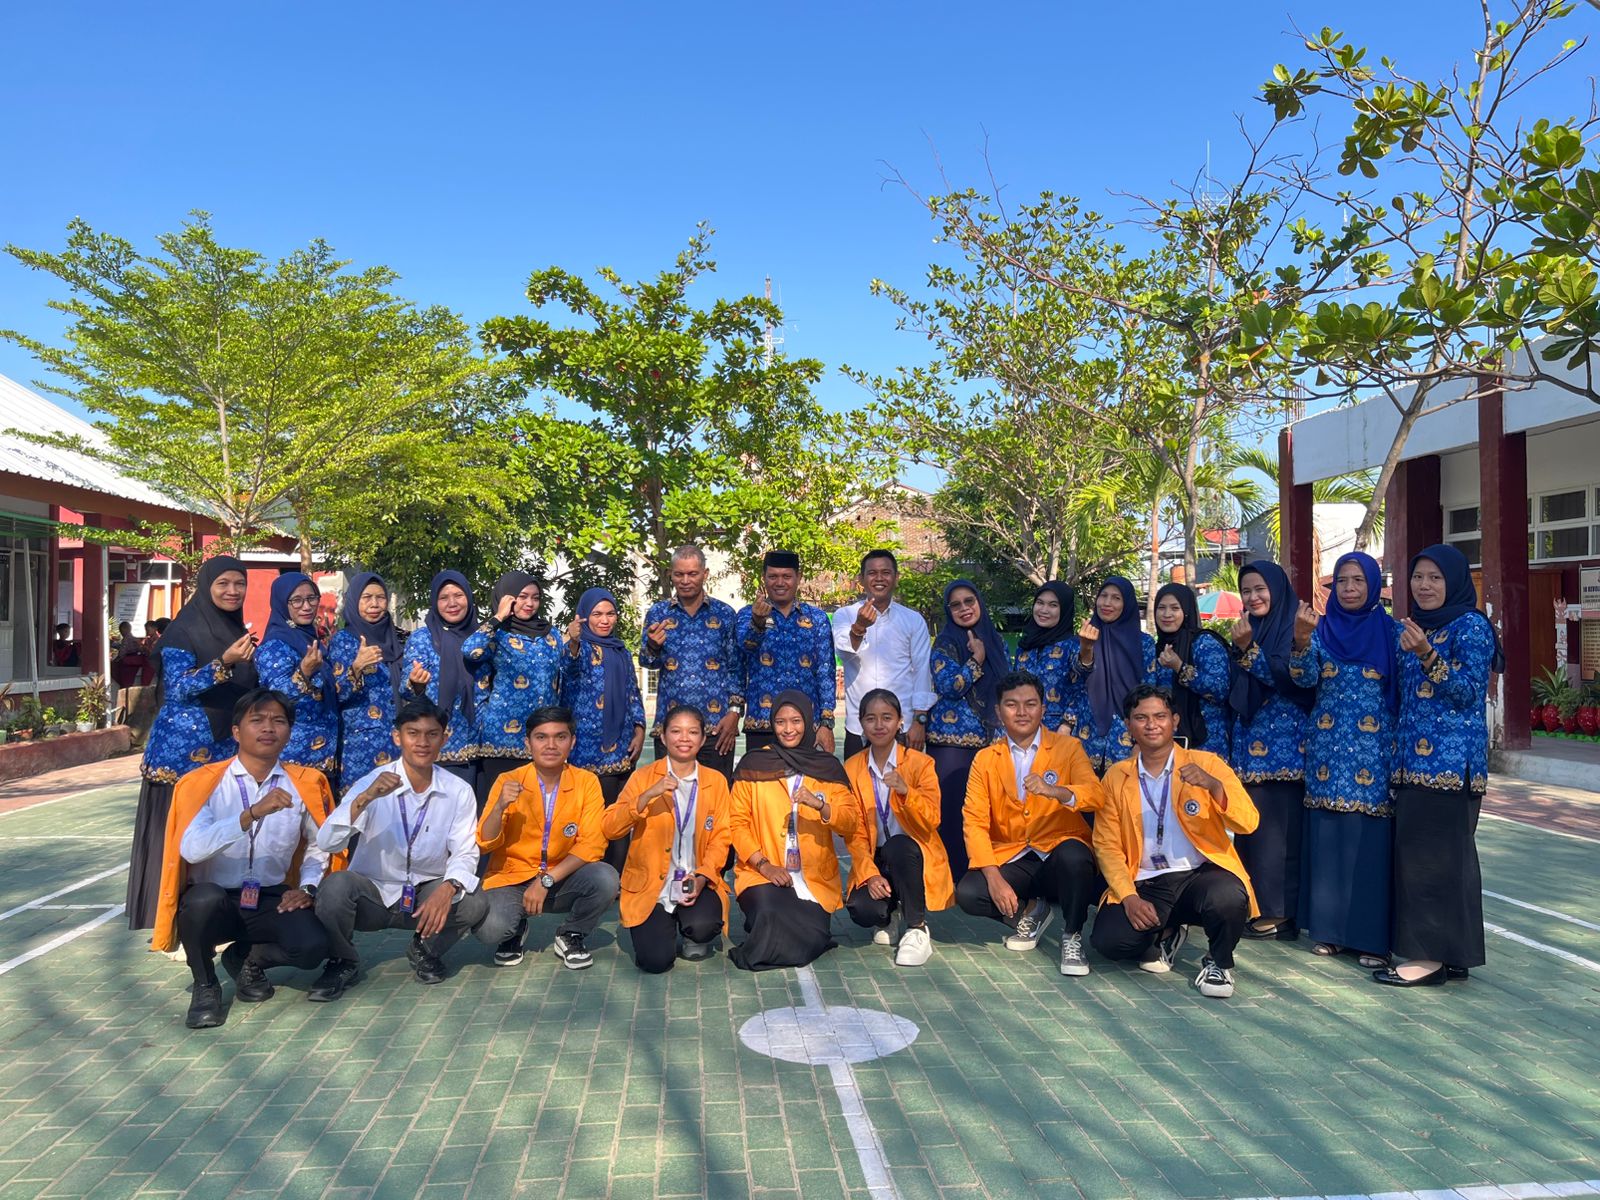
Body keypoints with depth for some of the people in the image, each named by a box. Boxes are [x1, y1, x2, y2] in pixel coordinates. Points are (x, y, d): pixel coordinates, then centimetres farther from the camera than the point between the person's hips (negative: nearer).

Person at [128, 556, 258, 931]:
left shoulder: (239, 633, 11)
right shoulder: (183, 630, -8)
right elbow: (178, 689, -16)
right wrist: (223, 663, -27)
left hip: (226, 747, 6)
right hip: (184, 747, -6)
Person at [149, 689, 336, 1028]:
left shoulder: (304, 784, 0)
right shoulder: (204, 783, -9)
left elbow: (320, 844, 13)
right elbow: (190, 848, -25)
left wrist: (307, 888, -3)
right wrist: (253, 814, -36)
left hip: (271, 898, 2)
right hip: (213, 901, -2)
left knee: (312, 947, -26)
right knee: (204, 898, -37)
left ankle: (246, 957, 11)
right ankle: (205, 985, -5)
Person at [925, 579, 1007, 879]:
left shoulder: (996, 641, 13)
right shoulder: (945, 643, -2)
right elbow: (947, 686, -13)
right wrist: (977, 660, -12)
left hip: (990, 738, 5)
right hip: (953, 738, -4)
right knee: (952, 807, -5)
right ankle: (952, 874, 4)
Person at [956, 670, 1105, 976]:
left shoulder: (1067, 747, 2)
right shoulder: (985, 759, 6)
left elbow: (1096, 796, -15)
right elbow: (975, 822, -4)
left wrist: (1055, 791, -37)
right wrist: (993, 877, -19)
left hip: (1058, 853, -2)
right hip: (1010, 859, 2)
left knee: (1073, 856, -36)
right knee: (967, 893, -25)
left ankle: (1072, 936, -7)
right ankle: (1028, 911, 8)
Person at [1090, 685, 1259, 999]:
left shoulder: (1206, 763, 1)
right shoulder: (1116, 777, 6)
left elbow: (1248, 823, -9)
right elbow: (1106, 845, 3)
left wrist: (1214, 785, -28)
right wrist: (1129, 897, -13)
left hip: (1202, 874, -2)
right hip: (1146, 883, 2)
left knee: (1227, 898, -36)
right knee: (1108, 940, -23)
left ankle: (1219, 963, 0)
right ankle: (1165, 935, 13)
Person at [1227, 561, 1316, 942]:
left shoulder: (1294, 627, -5)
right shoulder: (1248, 630, 17)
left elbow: (1287, 679, -16)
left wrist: (1248, 649, -19)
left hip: (1284, 742, -7)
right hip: (1250, 740, 7)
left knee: (1278, 823, -6)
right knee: (1250, 822, 6)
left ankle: (1280, 910, -1)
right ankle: (1256, 904, 13)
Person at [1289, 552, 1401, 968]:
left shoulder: (1391, 630, 4)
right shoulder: (1321, 629, 7)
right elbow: (1304, 678, -8)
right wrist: (1301, 638, -24)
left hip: (1374, 749, -2)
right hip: (1327, 748, 2)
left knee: (1370, 837, -3)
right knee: (1326, 836, 4)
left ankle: (1372, 934, 6)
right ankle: (1328, 927, 14)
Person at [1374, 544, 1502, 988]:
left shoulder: (1471, 627, -7)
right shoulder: (1415, 628, 17)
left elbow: (1467, 692, -17)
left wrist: (1428, 657, -26)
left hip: (1450, 759, -8)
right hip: (1415, 757, 8)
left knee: (1434, 851, -8)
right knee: (1416, 849, 9)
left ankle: (1433, 954, -2)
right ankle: (1448, 952, 17)